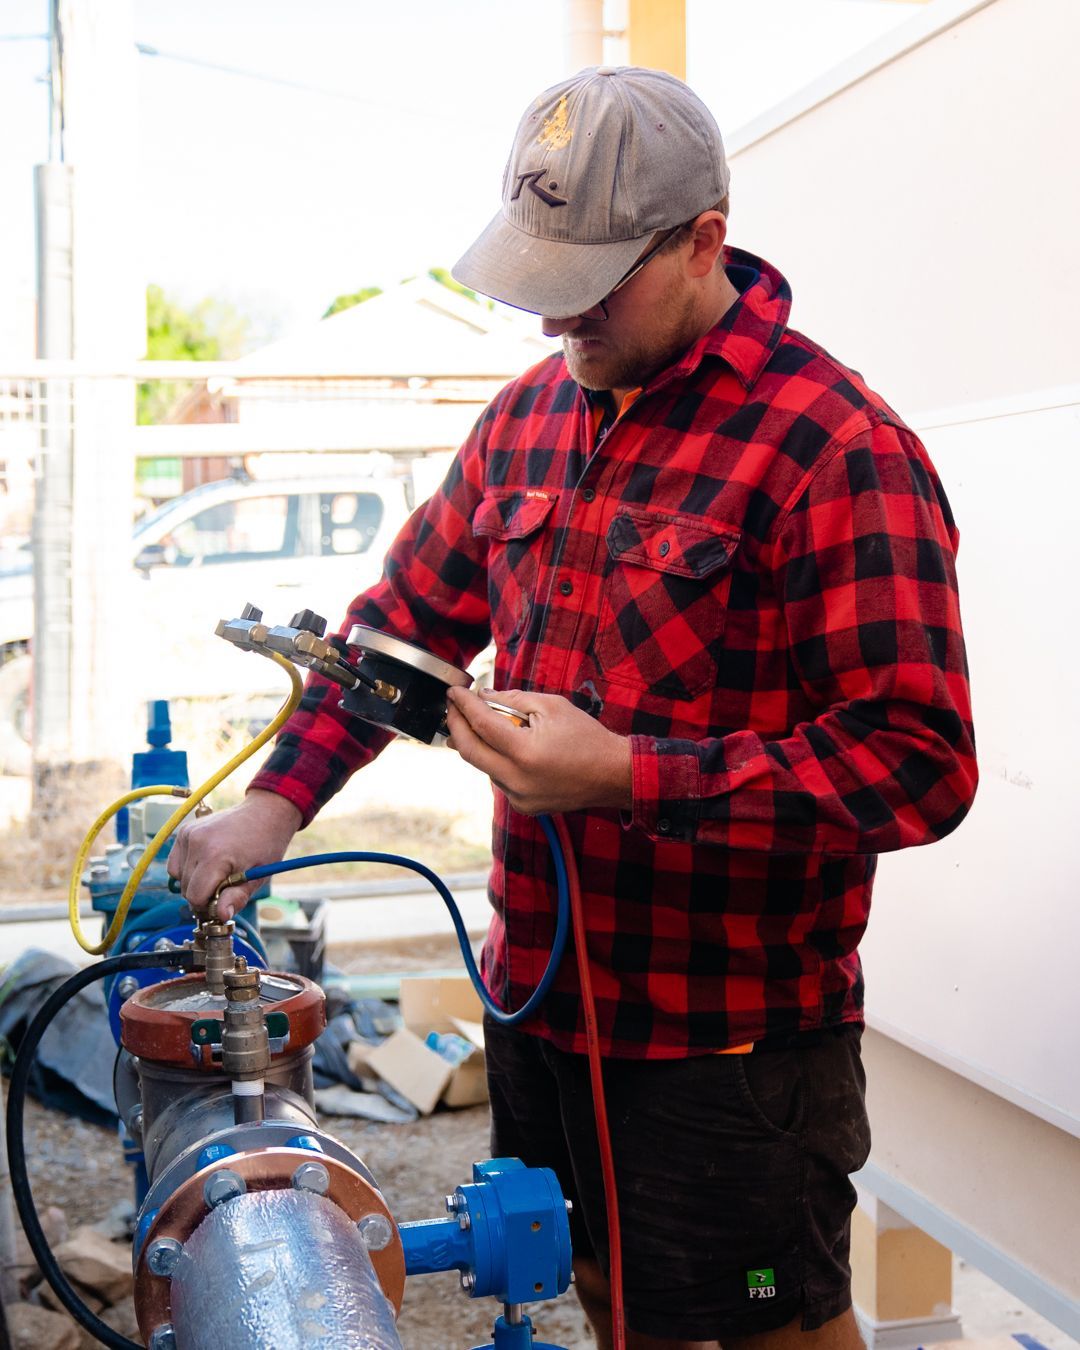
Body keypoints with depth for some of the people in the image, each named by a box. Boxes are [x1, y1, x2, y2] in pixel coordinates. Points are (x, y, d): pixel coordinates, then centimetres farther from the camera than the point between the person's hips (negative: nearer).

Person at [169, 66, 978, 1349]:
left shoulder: (841, 449, -18)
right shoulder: (529, 414, 6)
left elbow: (918, 762, -22)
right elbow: (410, 612, 14)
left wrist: (629, 777, -28)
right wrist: (280, 797, 2)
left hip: (730, 1043, -6)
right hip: (536, 995, 7)